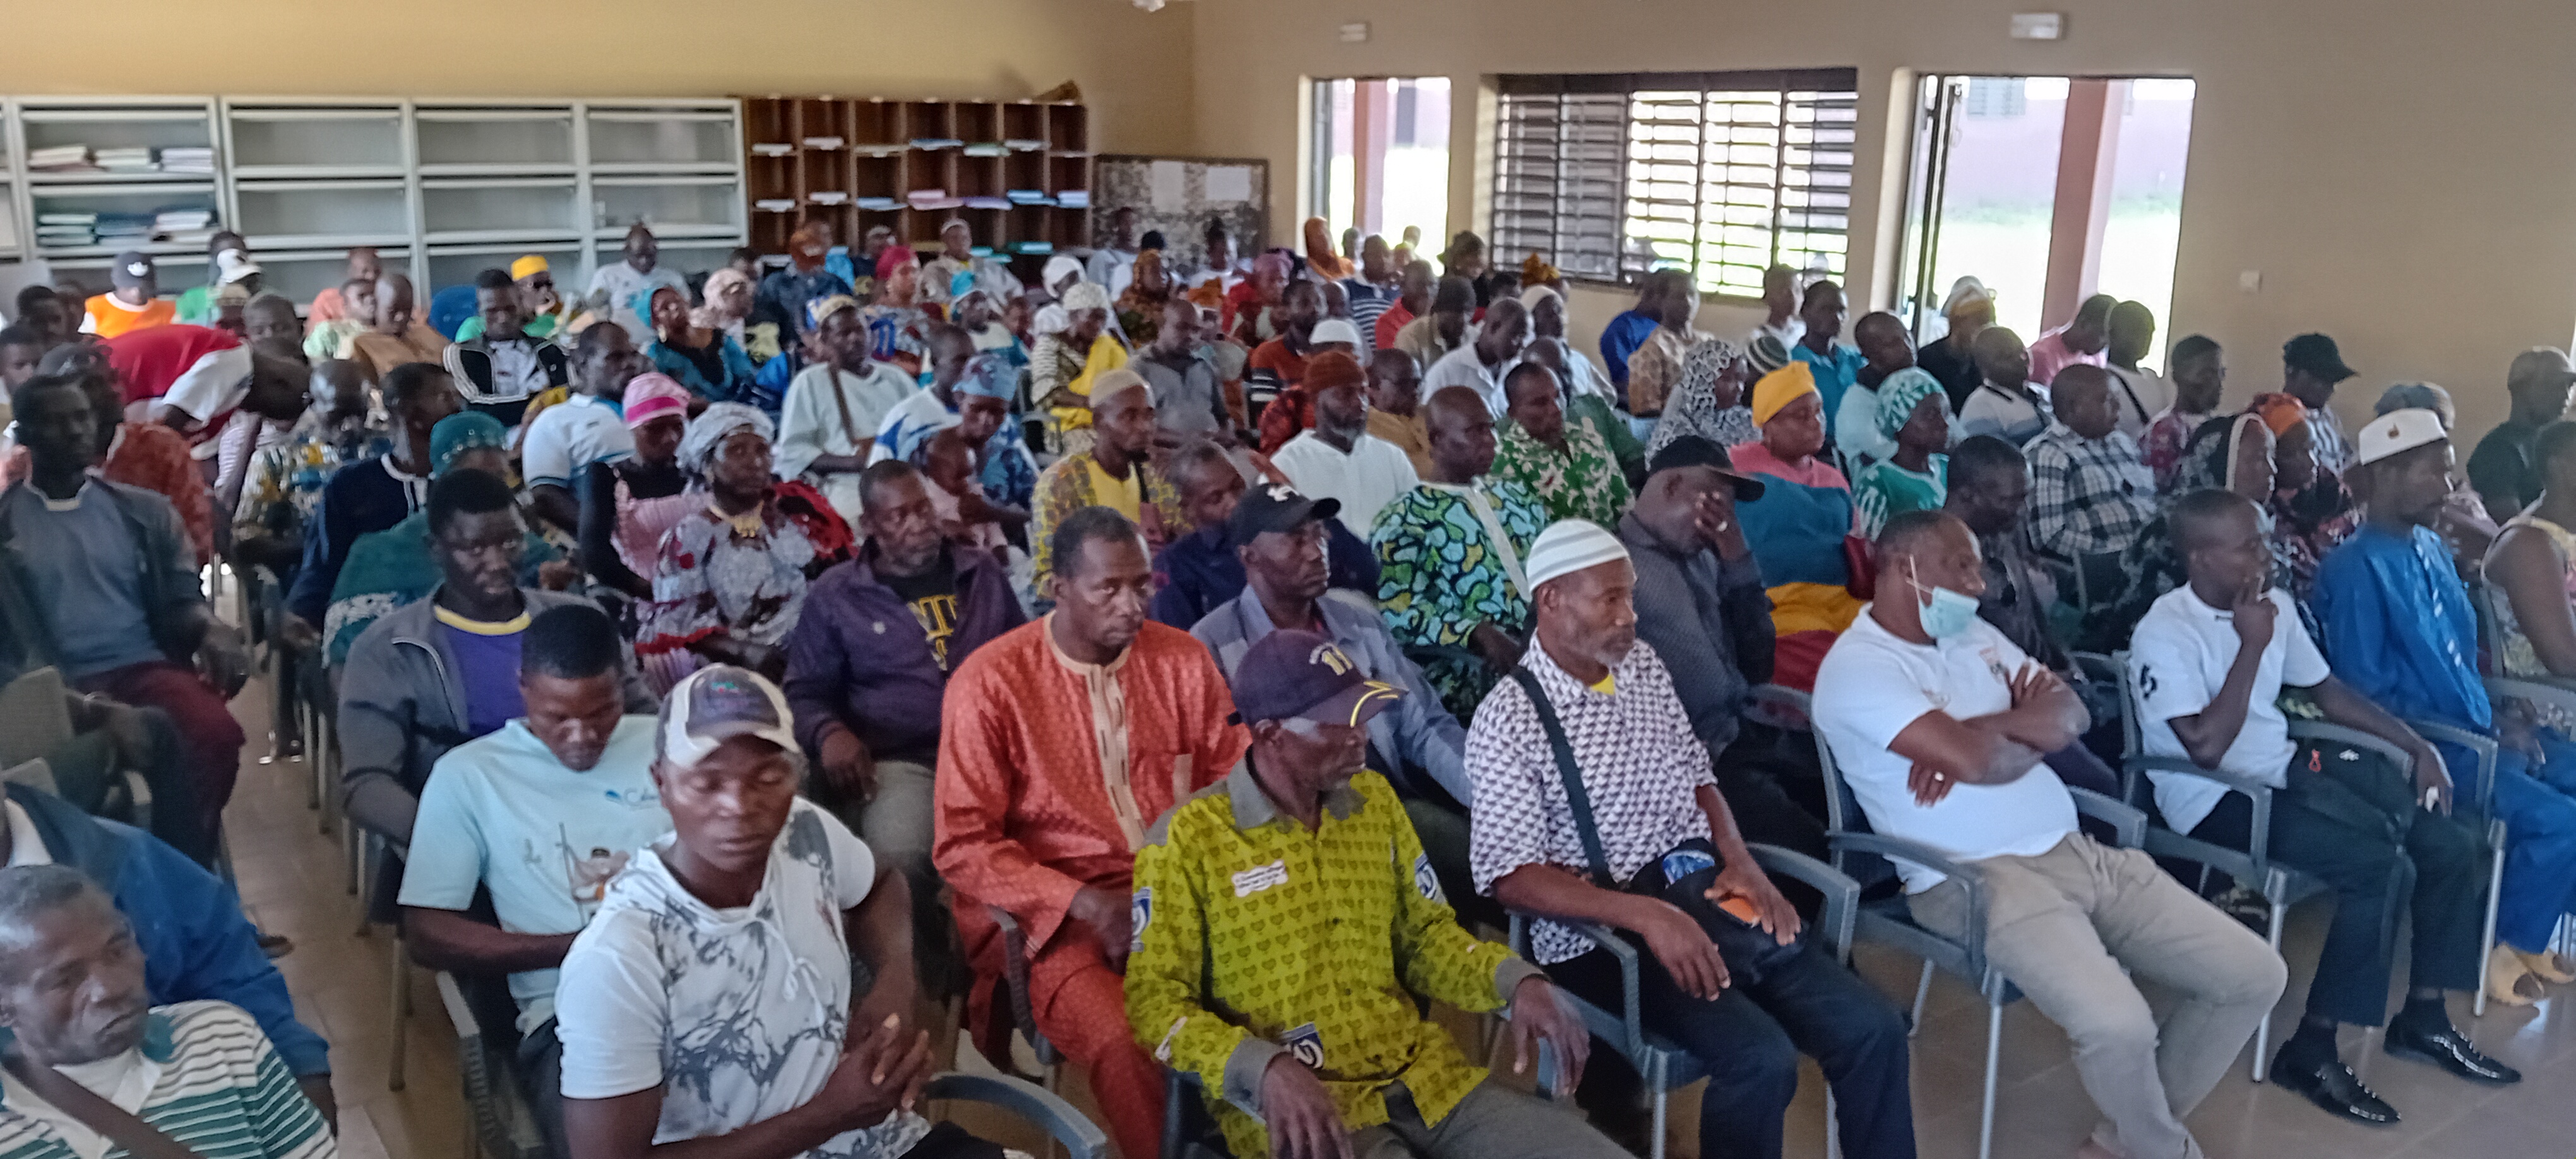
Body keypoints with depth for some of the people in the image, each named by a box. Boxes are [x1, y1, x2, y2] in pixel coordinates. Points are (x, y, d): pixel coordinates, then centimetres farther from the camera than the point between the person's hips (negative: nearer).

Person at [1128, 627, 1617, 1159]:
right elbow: (1153, 998, -7)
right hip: (1289, 1106, -5)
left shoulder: (1374, 798, 9)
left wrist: (1517, 981, -3)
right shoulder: (1186, 839, -7)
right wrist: (1265, 1068, -23)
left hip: (1423, 1077, 5)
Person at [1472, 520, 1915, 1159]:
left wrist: (1740, 862, 0)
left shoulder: (1643, 663, 8)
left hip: (1705, 890, 7)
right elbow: (1512, 878, -16)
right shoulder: (1507, 722, -13)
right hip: (1605, 930, -6)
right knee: (1761, 1059, -26)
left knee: (1873, 1029, -7)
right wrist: (1646, 914, -25)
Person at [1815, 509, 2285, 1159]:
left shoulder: (1974, 634, 17)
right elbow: (1979, 761, -19)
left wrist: (1985, 730, -10)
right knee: (2118, 1024, -31)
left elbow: (2071, 717, 9)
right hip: (1977, 879, -9)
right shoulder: (1855, 666, -10)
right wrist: (2030, 723, 2)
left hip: (2078, 852, 9)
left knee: (2256, 975, 3)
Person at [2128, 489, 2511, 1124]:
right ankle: (2310, 1053, -14)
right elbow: (2207, 749, -25)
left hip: (2287, 767, 8)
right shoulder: (2166, 634, -19)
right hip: (2216, 796, -8)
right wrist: (2252, 646, -22)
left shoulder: (2274, 603, 5)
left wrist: (2416, 744, 11)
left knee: (2452, 843, 1)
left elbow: (2326, 690, 18)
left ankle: (2423, 1017, 18)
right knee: (2382, 868, -24)